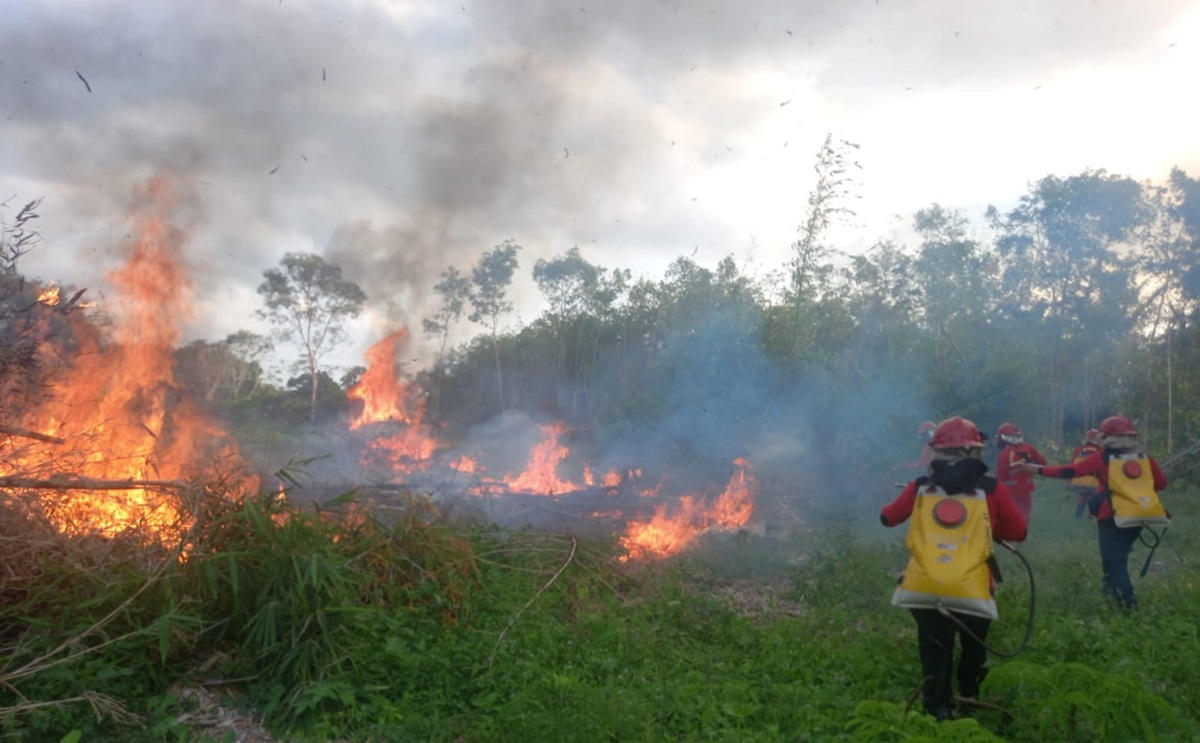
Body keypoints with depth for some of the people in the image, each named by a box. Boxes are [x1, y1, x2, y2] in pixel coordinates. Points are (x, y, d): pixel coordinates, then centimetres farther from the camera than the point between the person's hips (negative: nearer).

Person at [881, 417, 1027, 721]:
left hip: (923, 590, 1)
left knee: (935, 655, 15)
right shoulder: (991, 489, -1)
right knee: (974, 652, 25)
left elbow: (887, 518, 16)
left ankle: (938, 713, 11)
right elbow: (1018, 532, 9)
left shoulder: (920, 487, 3)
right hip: (971, 591, 0)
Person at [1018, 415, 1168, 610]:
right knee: (1119, 555, 21)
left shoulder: (1102, 458, -6)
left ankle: (1127, 599, -9)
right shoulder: (1144, 457, 5)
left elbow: (1070, 471, -7)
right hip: (1139, 515, 5)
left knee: (1113, 559, 1)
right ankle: (1114, 590, 27)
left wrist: (1039, 470, -1)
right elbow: (1161, 483, 12)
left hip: (1114, 517, -5)